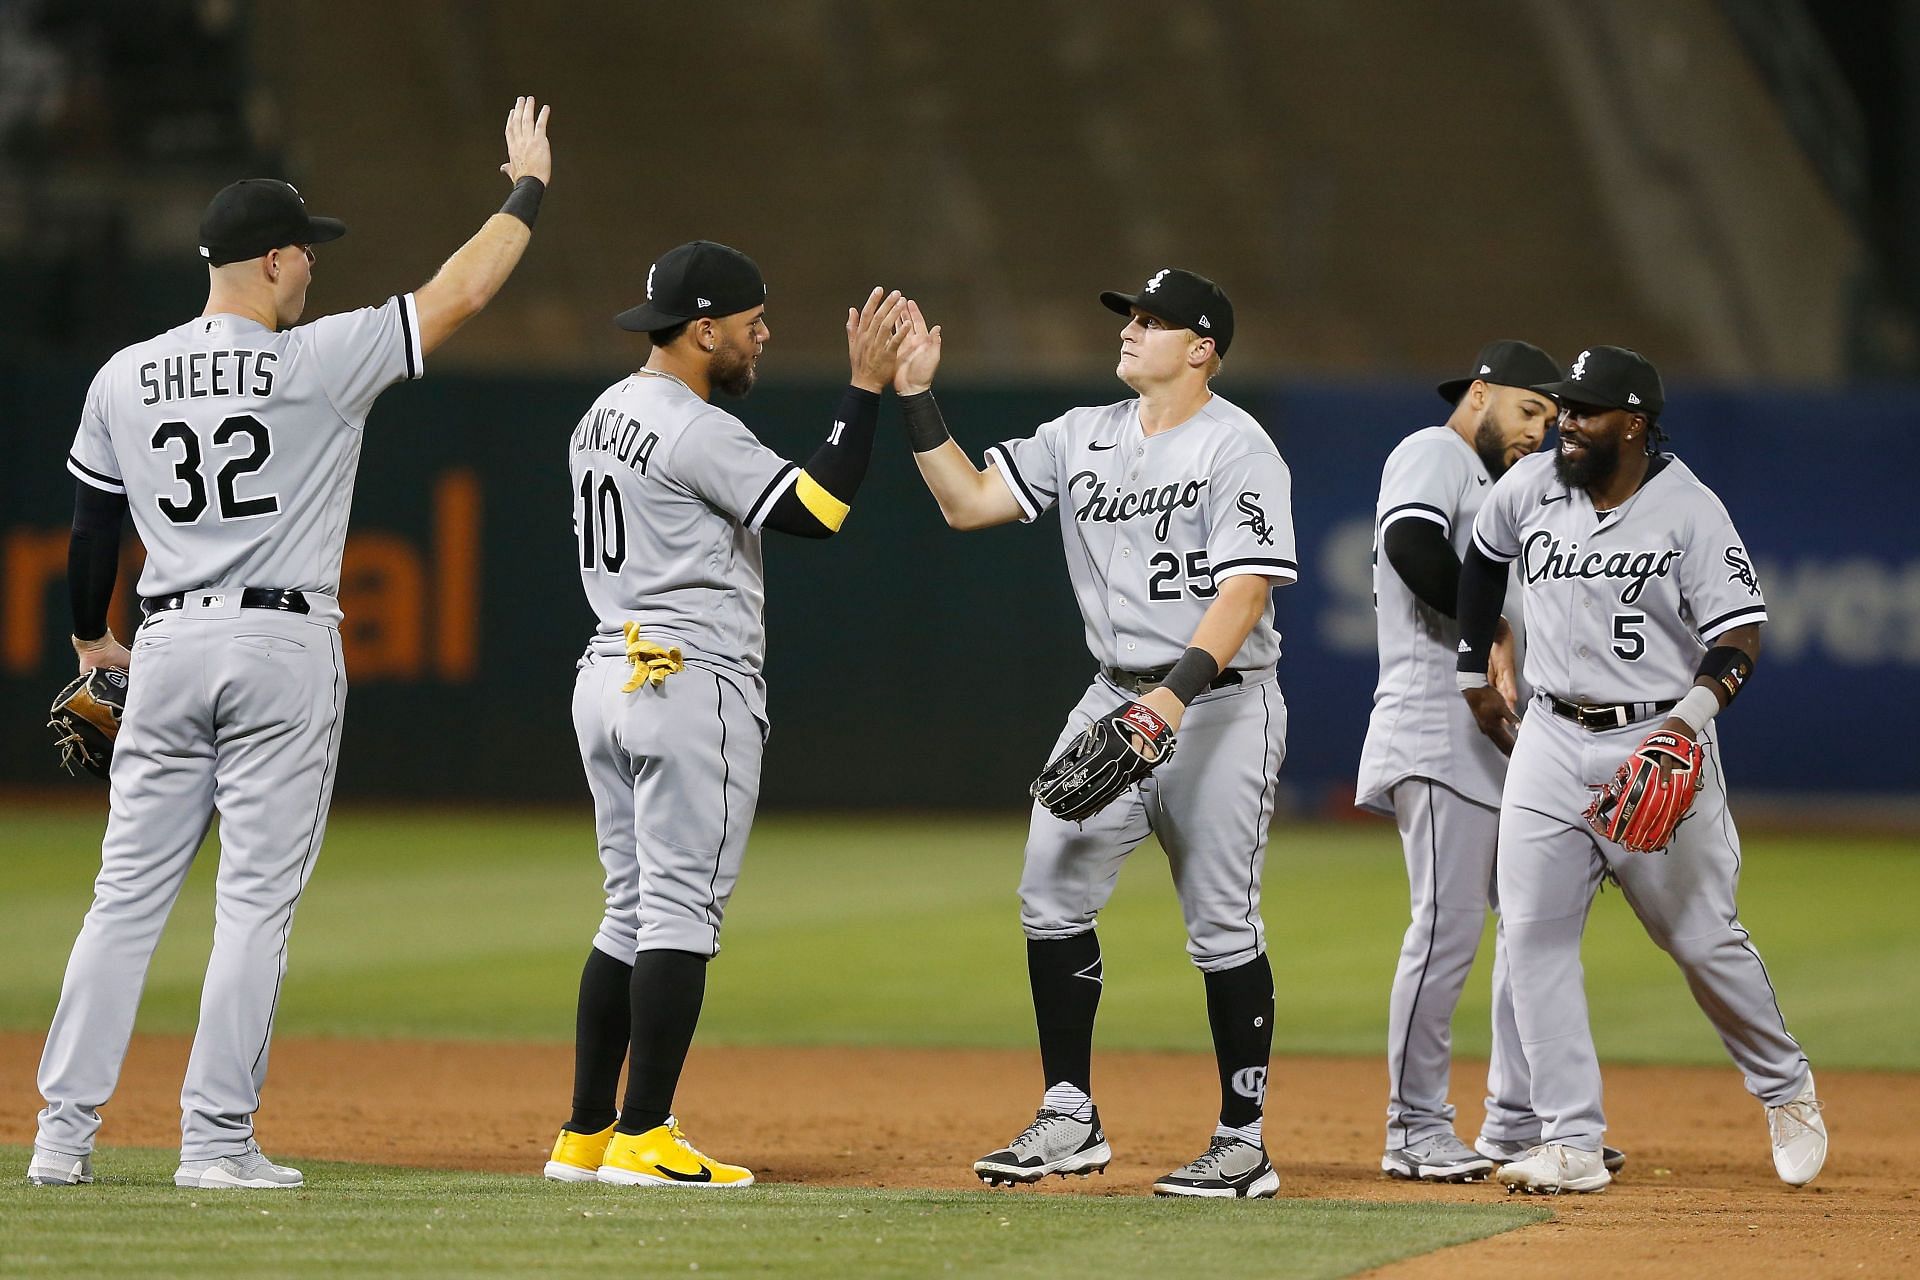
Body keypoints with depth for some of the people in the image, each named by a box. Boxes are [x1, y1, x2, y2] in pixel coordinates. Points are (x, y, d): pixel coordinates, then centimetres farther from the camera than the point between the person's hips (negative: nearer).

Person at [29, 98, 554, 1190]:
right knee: (257, 904, -1)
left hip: (169, 649, 4)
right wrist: (529, 187, 11)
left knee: (128, 895, 7)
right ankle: (219, 1141, -3)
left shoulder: (123, 380, 5)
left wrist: (91, 640, 31)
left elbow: (92, 531, 14)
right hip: (285, 651, -4)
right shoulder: (317, 362, -8)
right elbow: (463, 290, -4)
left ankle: (66, 1131, 4)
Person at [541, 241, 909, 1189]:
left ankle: (586, 1136, 11)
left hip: (606, 676, 9)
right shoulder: (699, 432, -16)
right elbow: (819, 510, -18)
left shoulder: (599, 420, 14)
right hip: (694, 685, -9)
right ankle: (642, 1139, -9)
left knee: (632, 911, 12)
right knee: (681, 908, -7)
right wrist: (866, 388, -14)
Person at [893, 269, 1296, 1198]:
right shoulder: (1083, 438, 10)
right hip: (1114, 698, 7)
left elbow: (1245, 592, -20)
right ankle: (1070, 1121, 6)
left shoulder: (1239, 450, -11)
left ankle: (1244, 1144, 3)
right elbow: (968, 501, 7)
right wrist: (917, 398, -1)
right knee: (1052, 890, -1)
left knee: (1222, 922, -4)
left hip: (1220, 707, -7)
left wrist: (1179, 691, -31)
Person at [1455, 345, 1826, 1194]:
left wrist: (1691, 717, -30)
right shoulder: (1530, 488, 2)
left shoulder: (1689, 511, -11)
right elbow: (1483, 559, 23)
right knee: (1533, 932, -7)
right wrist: (1474, 673, 24)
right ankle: (1571, 1145, -6)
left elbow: (1740, 635, -15)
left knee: (1701, 935, 1)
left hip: (1659, 746, -4)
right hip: (1552, 739, 4)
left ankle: (1786, 1089, 27)